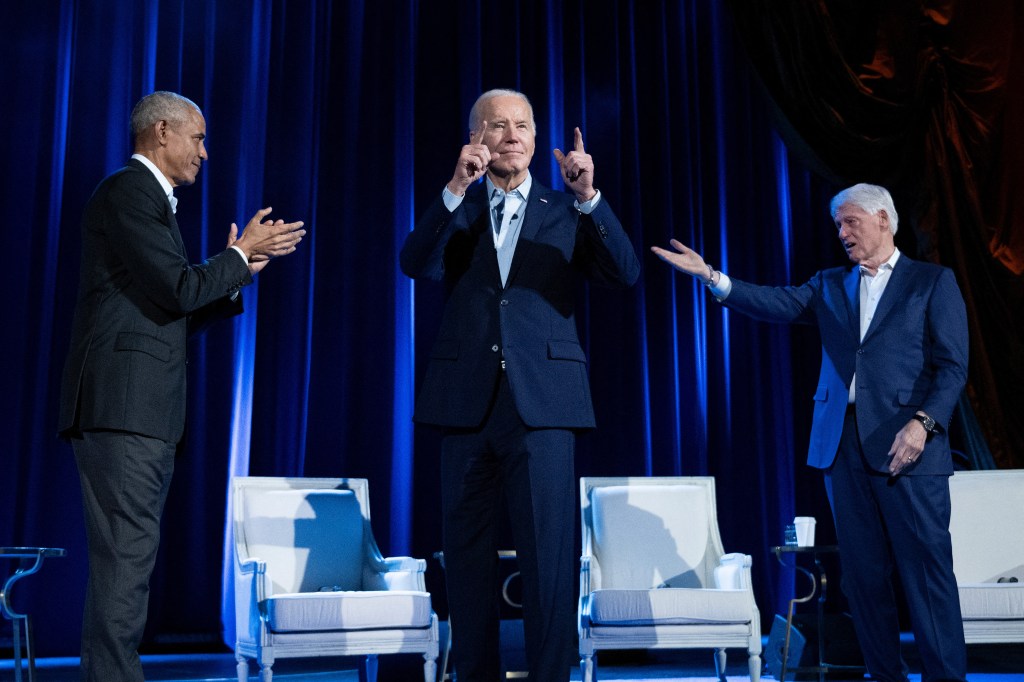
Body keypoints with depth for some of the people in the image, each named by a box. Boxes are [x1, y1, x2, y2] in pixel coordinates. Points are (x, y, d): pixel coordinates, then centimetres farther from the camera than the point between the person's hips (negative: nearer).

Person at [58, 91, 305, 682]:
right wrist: (241, 254, -2)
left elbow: (178, 313, 22)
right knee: (126, 559, -11)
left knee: (130, 560, 10)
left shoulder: (153, 200, 24)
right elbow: (180, 290, -16)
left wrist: (239, 270, 15)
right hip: (121, 408, -10)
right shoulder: (127, 192, -7)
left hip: (144, 414, 10)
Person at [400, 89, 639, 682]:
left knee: (550, 553, -6)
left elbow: (626, 274, -3)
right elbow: (416, 265, -6)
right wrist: (456, 188, -18)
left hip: (542, 403, -1)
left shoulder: (566, 213, 11)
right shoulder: (456, 210, 13)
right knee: (468, 553, 8)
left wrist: (589, 197, -17)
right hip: (468, 403, 2)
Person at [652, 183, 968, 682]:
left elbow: (953, 365, -1)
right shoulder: (830, 286, 18)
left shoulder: (933, 281, 6)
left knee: (926, 570, -4)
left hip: (905, 445, -4)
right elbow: (778, 304, 1)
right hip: (842, 444, 4)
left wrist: (923, 421, -16)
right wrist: (711, 276, -13)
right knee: (863, 572, 7)